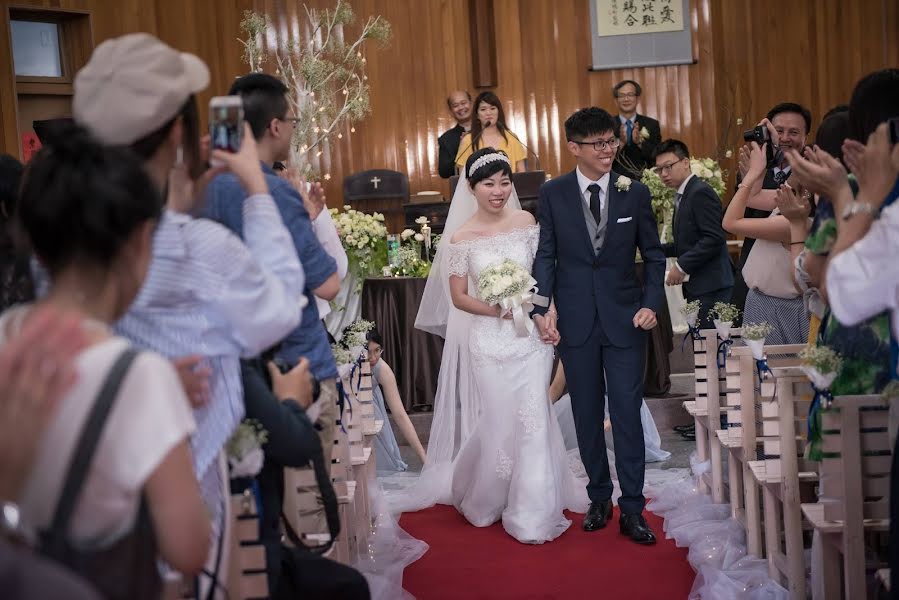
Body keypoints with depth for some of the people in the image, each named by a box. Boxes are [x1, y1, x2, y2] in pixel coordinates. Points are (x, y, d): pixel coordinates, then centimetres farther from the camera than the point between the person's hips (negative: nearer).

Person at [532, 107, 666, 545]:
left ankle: (632, 510, 8)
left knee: (627, 413, 0)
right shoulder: (553, 193, 0)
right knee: (587, 415, 11)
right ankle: (599, 500, 26)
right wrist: (541, 308, -12)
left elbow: (654, 255, 6)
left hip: (625, 319, -1)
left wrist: (651, 303, -7)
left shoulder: (635, 193, 1)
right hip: (575, 321, 1)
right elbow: (545, 256, 0)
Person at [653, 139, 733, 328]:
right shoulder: (682, 196, 19)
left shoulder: (700, 192, -11)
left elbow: (714, 238, -19)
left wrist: (681, 266, -16)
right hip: (697, 287, 9)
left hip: (709, 286, -9)